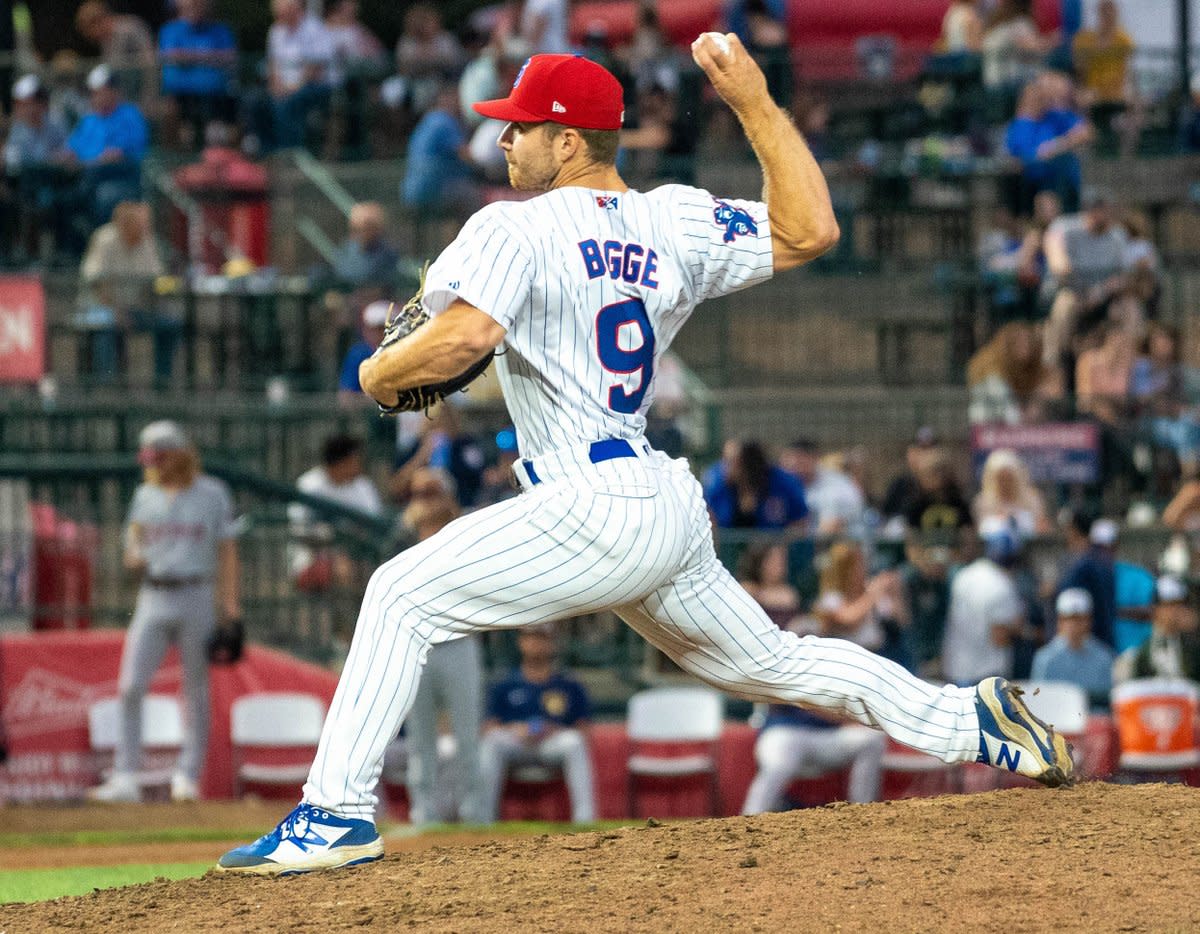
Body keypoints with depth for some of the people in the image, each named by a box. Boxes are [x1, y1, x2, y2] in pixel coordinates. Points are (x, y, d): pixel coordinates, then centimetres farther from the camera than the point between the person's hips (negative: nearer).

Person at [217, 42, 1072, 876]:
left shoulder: (516, 230, -8)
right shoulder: (674, 222, 12)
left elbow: (463, 336, -23)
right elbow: (811, 231, 14)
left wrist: (382, 373, -3)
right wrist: (755, 103, 16)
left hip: (597, 511, -8)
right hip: (673, 512, 8)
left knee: (404, 596, -6)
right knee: (769, 661, 24)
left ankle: (338, 812, -14)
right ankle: (972, 725, 21)